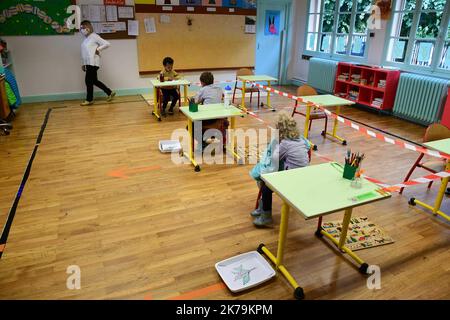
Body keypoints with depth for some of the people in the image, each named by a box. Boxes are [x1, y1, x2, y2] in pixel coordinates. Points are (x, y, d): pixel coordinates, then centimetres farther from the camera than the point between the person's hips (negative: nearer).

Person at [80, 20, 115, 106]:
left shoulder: (94, 36, -7)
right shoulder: (86, 39, 16)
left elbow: (107, 44, -12)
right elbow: (85, 52, 18)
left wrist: (98, 49, -10)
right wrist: (83, 64, 15)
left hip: (93, 63, -9)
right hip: (88, 63, 9)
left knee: (89, 81, -4)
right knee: (94, 81, 11)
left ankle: (89, 100, 7)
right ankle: (110, 93, 21)